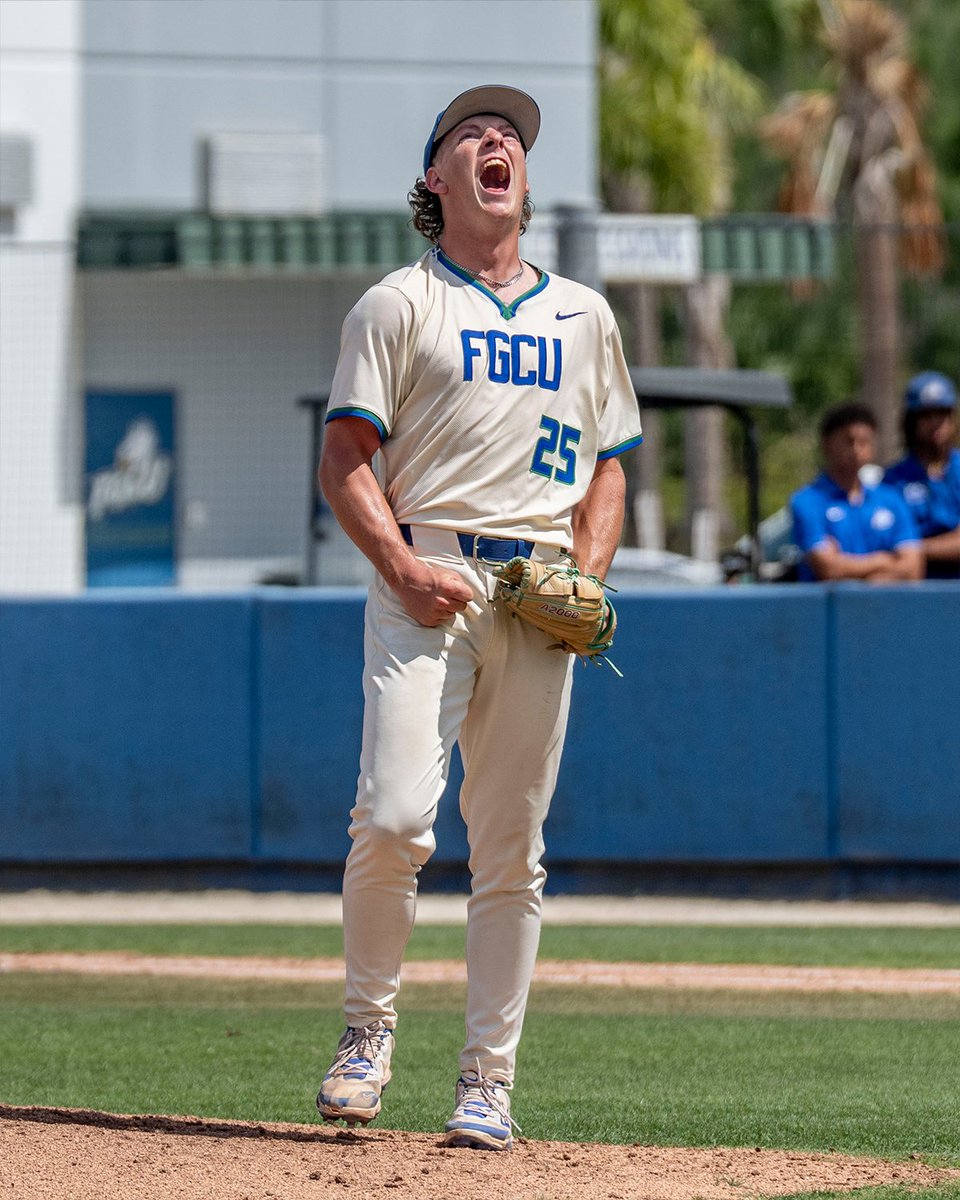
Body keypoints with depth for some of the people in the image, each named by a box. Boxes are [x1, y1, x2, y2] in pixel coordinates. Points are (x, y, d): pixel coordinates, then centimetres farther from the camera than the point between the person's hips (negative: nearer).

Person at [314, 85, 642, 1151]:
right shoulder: (397, 304, 7)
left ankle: (487, 1081, 5)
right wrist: (401, 565, -14)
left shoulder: (582, 315, 19)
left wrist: (588, 575, 4)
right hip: (426, 579, -3)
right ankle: (368, 1024, 3)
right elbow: (344, 457, 1)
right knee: (394, 818, -18)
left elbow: (608, 463, 22)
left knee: (512, 851, 1)